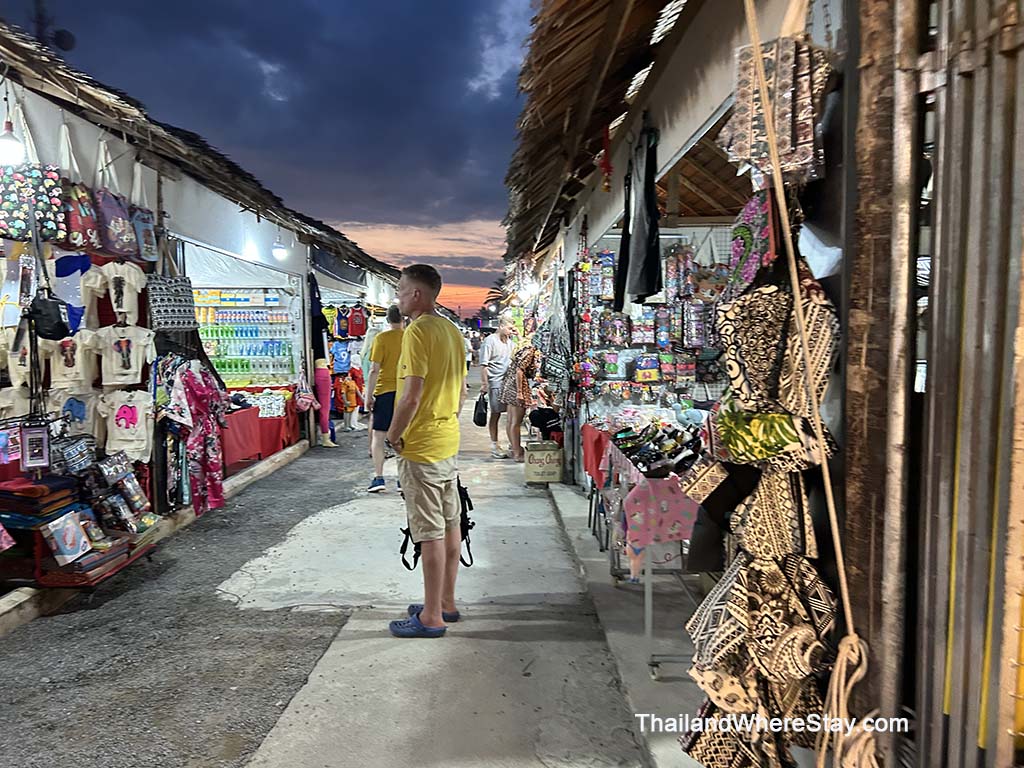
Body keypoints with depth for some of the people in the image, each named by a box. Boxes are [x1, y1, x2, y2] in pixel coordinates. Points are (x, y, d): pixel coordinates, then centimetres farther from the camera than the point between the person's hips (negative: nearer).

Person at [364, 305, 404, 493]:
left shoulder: (382, 338, -6)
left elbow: (374, 370, -10)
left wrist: (369, 396, -5)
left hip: (385, 391, -3)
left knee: (378, 436, 5)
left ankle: (378, 477, 0)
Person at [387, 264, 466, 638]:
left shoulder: (418, 331, -17)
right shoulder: (451, 331, 11)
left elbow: (411, 396, -22)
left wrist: (393, 436, -10)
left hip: (421, 445, -10)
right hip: (449, 441, 10)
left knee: (430, 532, -2)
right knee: (450, 523, 15)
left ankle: (432, 617, 8)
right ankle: (446, 603, 28)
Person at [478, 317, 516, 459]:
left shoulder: (510, 342, 15)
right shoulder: (490, 341, -7)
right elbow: (483, 364, -9)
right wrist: (484, 383, -13)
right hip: (495, 382, -7)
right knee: (496, 413, 1)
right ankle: (494, 445, 9)